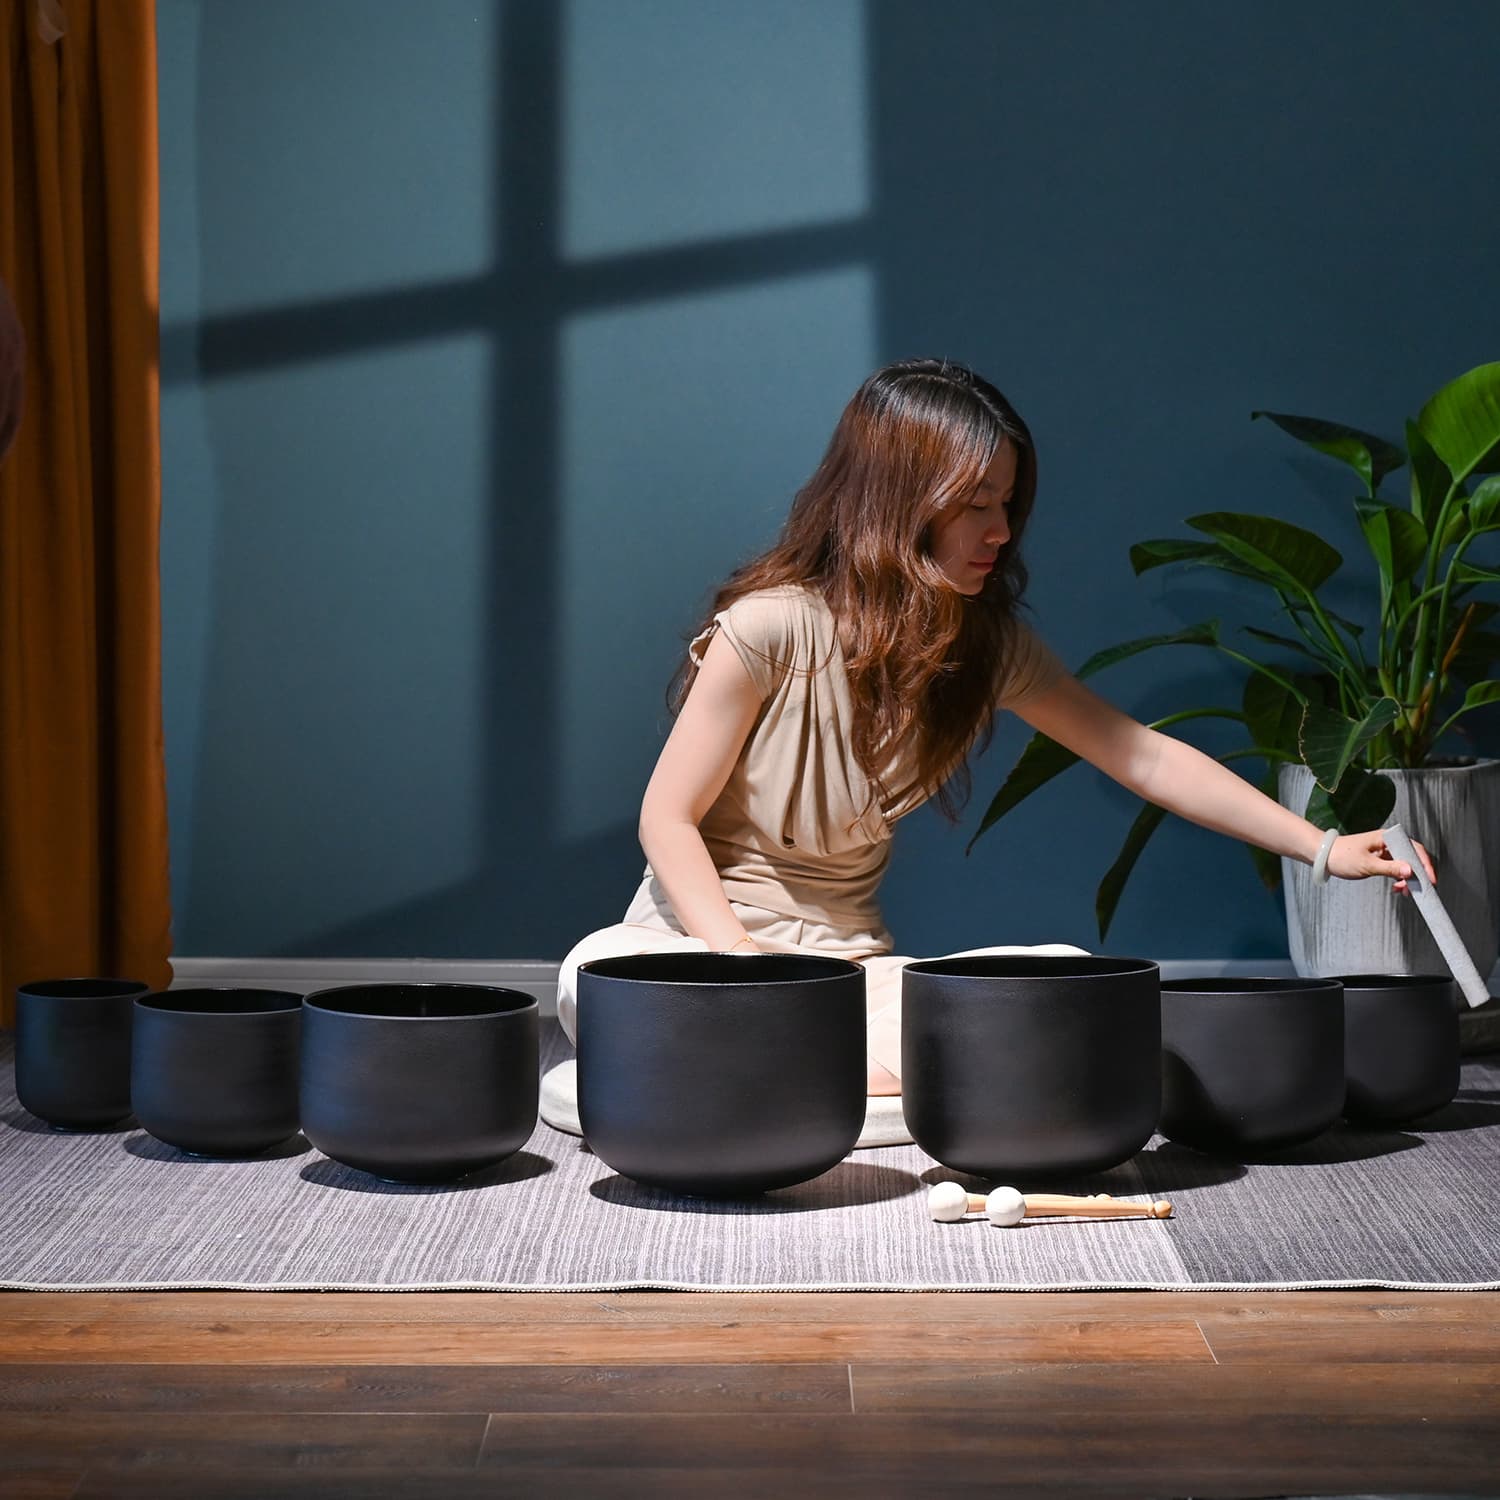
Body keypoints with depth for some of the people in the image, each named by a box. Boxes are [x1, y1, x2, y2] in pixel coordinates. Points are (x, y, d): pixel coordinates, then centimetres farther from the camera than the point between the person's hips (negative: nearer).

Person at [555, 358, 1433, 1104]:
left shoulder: (989, 644, -1)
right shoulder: (769, 627, -17)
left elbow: (1144, 756, 3)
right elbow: (668, 817, -11)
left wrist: (1321, 848, -3)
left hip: (853, 960, 4)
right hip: (703, 939, -4)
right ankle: (878, 1079, -29)